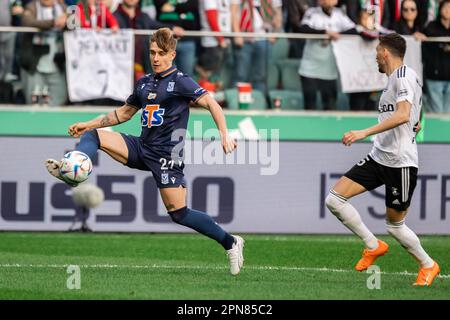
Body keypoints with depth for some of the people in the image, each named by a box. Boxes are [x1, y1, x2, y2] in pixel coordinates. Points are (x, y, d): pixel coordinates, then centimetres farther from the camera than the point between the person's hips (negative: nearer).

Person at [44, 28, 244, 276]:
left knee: (178, 213, -13)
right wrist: (89, 124, 26)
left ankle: (230, 243, -1)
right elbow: (124, 113, 27)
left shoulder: (180, 81, -7)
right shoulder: (144, 82, 14)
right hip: (141, 148, 7)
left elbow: (211, 103, -14)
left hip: (166, 155, -7)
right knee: (93, 135, -7)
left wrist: (224, 134, -28)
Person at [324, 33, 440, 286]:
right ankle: (374, 246, 9)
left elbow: (403, 115, -26)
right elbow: (415, 124, 28)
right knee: (334, 200, -4)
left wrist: (365, 132, -28)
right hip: (378, 158, 9)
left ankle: (428, 265, 22)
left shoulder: (404, 75, -11)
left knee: (395, 225, 0)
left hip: (401, 162, -9)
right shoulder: (394, 79, 18)